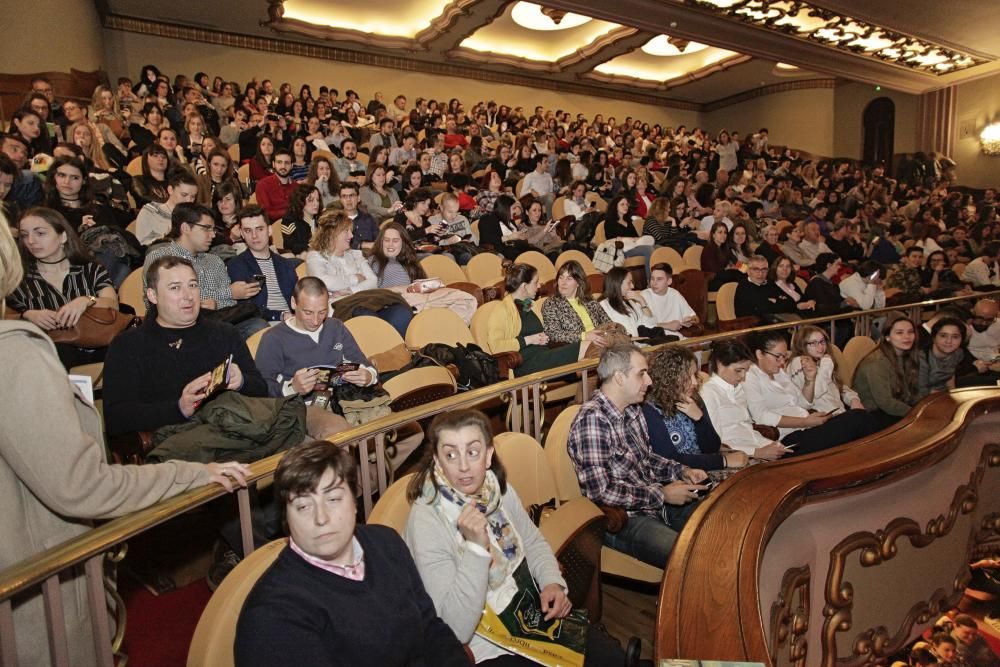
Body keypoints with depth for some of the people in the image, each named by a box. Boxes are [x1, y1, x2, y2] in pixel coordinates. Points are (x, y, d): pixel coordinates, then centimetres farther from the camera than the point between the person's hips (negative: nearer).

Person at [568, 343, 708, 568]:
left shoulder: (633, 410, 6)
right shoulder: (592, 419, -23)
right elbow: (600, 491, -27)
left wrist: (681, 471, 4)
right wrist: (662, 494, -19)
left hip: (656, 504, 9)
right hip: (621, 520, -9)